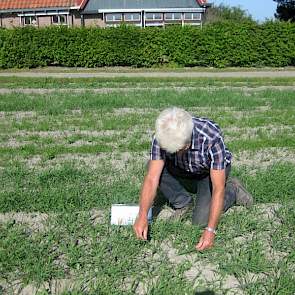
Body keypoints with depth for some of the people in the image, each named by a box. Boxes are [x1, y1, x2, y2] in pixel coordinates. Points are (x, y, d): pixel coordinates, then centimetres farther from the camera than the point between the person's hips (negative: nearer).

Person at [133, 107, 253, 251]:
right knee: (157, 168, -24)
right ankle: (183, 203, -1)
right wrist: (142, 216, -44)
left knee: (201, 221, -18)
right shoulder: (161, 137, -30)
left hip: (213, 171, -3)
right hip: (184, 171, 4)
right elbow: (152, 179, -32)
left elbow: (218, 189, -36)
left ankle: (232, 190, 7)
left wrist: (210, 230, -40)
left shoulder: (212, 138, -39)